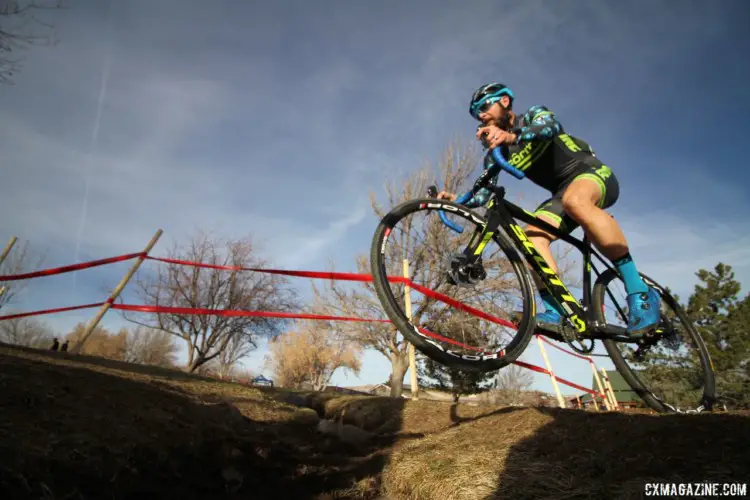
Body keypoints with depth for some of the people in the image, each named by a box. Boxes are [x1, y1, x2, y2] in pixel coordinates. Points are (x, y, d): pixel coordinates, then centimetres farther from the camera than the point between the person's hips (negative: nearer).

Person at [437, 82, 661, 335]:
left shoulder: (534, 114, -3)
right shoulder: (495, 153, 9)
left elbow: (550, 126, -29)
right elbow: (483, 193, -2)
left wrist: (510, 136, -48)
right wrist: (456, 199, -23)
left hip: (592, 172, -5)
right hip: (562, 193, 6)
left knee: (575, 200, -39)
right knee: (532, 234, -23)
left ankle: (639, 292, -37)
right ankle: (556, 310, -32)